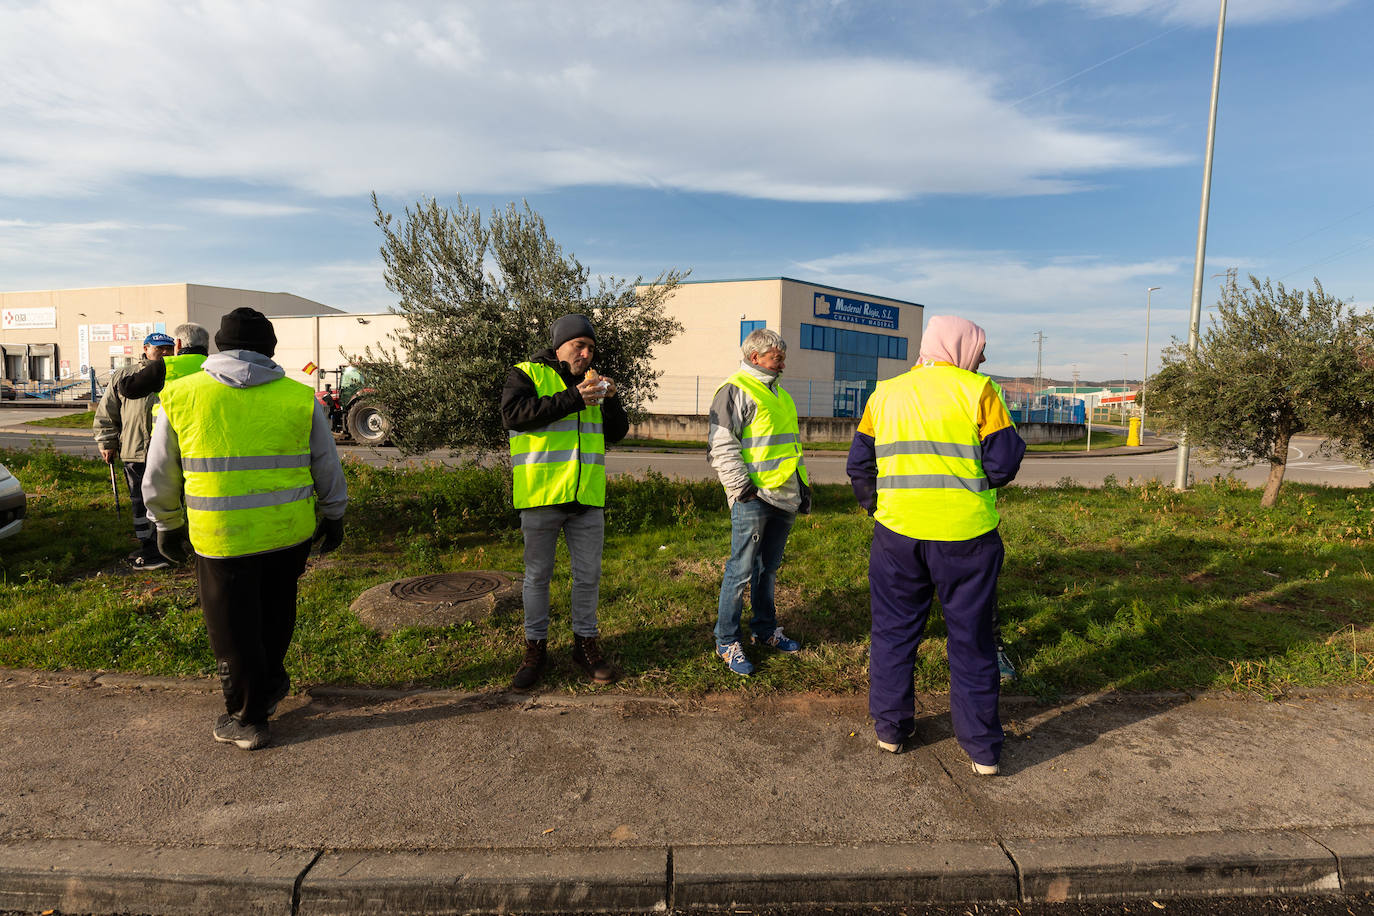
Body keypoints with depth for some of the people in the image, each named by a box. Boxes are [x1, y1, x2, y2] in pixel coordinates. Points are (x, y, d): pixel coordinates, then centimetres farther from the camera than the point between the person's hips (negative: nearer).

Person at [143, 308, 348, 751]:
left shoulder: (180, 396, -2)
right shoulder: (300, 398, -1)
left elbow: (159, 477, 7)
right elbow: (328, 469, 7)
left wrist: (168, 524, 22)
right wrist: (333, 517, 21)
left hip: (222, 540, -1)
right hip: (290, 532, 2)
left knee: (234, 631, 13)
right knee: (274, 614, 24)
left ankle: (248, 719, 25)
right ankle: (271, 683, 40)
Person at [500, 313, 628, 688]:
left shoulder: (591, 383, 16)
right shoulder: (527, 374, 1)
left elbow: (617, 434, 14)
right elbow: (513, 414, -19)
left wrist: (611, 400, -5)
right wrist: (572, 399, -20)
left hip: (587, 498, 4)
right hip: (540, 495, -4)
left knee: (588, 575, 10)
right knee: (537, 575, 8)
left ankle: (586, 643, 25)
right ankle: (535, 647, 21)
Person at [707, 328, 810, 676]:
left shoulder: (779, 393, 21)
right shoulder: (735, 390, -7)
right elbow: (722, 446, -14)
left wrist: (804, 486, 23)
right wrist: (742, 488, -18)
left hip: (784, 497, 8)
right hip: (754, 497, -8)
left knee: (769, 566, 17)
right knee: (742, 569, -4)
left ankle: (764, 628, 31)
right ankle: (727, 641, 7)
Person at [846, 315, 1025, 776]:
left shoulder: (884, 394, 8)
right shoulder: (977, 390, -3)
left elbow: (859, 466, 8)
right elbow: (1004, 463, -8)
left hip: (897, 532, 3)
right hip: (965, 534, -2)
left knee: (894, 631, 16)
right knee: (971, 639, 10)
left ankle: (889, 726, 26)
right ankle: (982, 747, 20)